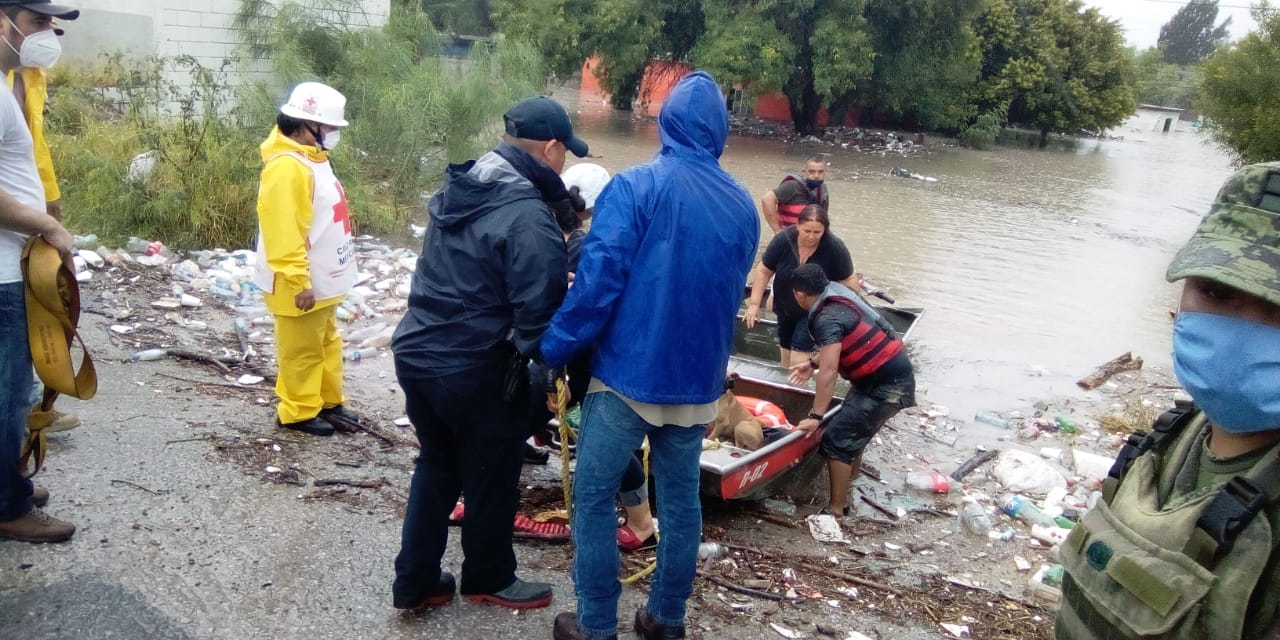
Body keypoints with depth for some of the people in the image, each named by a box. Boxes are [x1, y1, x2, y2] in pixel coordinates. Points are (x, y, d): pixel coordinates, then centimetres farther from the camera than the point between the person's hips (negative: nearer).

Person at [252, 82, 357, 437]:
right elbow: (283, 231, -26)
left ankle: (329, 401, 33)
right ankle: (298, 412, 17)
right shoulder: (286, 166, -23)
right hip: (302, 283, -10)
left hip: (322, 278, 10)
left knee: (327, 343, 20)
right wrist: (299, 281, -25)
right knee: (302, 350, 4)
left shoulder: (311, 157, 9)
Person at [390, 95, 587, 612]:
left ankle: (414, 582, 29)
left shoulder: (459, 189, 7)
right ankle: (489, 579, 32)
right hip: (476, 371, -8)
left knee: (435, 467, 22)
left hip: (416, 353, 8)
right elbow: (539, 308, -23)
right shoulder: (529, 216, -21)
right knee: (490, 477, 13)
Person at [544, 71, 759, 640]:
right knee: (681, 497, 17)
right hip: (698, 381, 5)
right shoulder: (743, 205, 6)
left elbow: (598, 279, -18)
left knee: (594, 497, 8)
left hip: (628, 373, -5)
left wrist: (553, 350, -9)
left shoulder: (635, 187, -12)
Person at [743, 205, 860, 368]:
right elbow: (764, 271, -11)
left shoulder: (835, 248, -26)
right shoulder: (783, 240, -22)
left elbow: (848, 280, -14)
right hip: (785, 308, 3)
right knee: (785, 347, 17)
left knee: (801, 349, -16)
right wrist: (754, 304, -13)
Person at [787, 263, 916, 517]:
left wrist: (815, 417, -27)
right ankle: (853, 474, 52)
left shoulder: (827, 318, -23)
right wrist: (813, 363, 26)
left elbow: (829, 371, -29)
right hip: (892, 373, 10)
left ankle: (836, 508, -4)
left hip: (886, 385, -10)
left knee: (837, 439, -9)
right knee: (854, 423, 30)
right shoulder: (837, 298, 5)